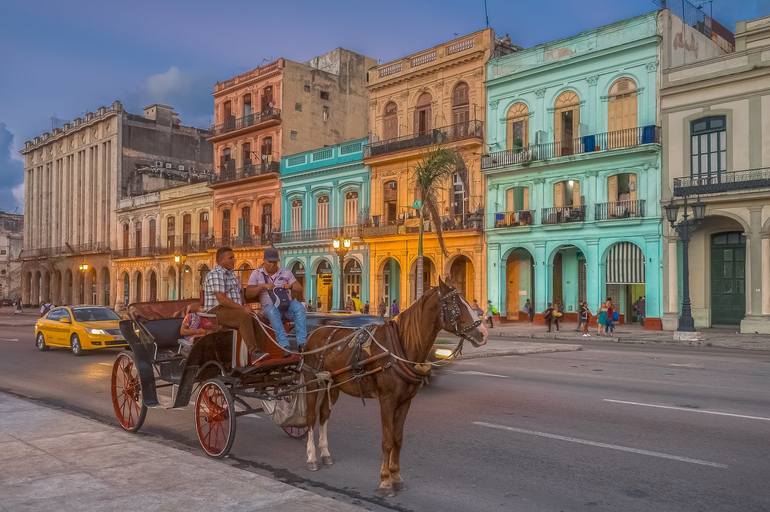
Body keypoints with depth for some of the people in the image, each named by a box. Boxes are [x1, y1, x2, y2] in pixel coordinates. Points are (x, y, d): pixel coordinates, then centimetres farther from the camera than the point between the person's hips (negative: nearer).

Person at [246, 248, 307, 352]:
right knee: (273, 312, -38)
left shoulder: (286, 272, 15)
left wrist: (290, 286, -11)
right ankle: (285, 345, -47)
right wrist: (262, 286, -12)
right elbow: (248, 294, 2)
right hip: (270, 306, -2)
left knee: (299, 307, -32)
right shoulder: (257, 274, 11)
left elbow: (300, 290, 12)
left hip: (288, 304, 2)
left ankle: (302, 343, -40)